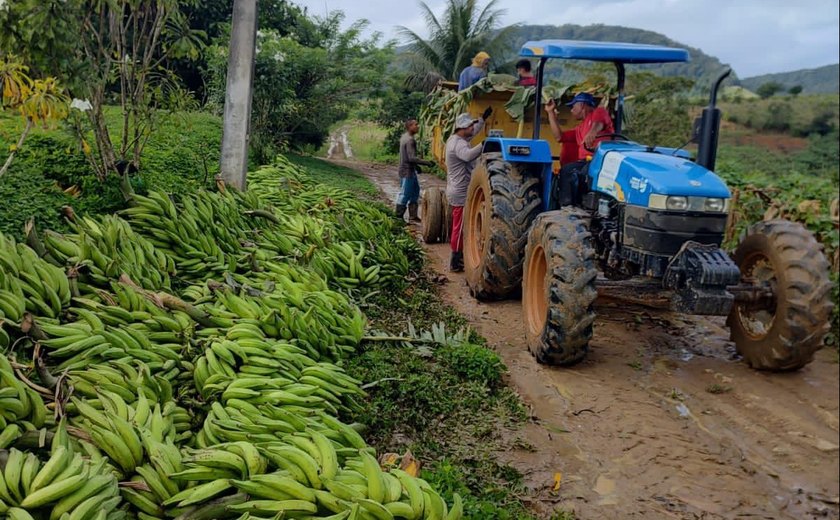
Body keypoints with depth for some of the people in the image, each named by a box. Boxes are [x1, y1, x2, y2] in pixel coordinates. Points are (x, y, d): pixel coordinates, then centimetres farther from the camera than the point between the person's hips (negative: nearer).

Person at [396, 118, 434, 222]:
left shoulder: (405, 137, 10)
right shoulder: (409, 140, -20)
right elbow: (412, 158, -26)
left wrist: (416, 166, 23)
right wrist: (427, 163, -20)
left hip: (411, 170, 10)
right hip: (407, 171, -10)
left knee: (415, 192, 15)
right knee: (404, 194, -2)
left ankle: (413, 216, 20)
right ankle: (398, 217, 7)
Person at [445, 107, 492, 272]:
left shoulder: (455, 139, 13)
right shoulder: (458, 143, -20)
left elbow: (473, 132, 30)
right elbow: (468, 155, -43)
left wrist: (484, 118, 28)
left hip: (457, 192, 11)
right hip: (461, 193, -11)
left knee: (459, 227, 18)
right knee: (460, 228, -5)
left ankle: (458, 257, 28)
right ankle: (456, 263, -1)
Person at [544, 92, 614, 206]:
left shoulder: (599, 111, 12)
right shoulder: (580, 129, 35)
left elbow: (599, 122, -12)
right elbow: (559, 137, 29)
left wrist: (592, 132, -38)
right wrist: (551, 112, 32)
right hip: (585, 161, 6)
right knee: (566, 170, -23)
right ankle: (567, 206, -32)